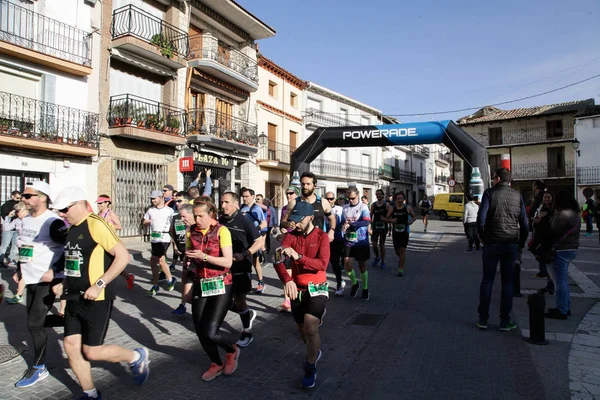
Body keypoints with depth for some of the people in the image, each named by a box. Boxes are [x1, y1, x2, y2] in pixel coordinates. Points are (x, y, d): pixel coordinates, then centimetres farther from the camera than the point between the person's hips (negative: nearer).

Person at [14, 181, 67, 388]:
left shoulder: (53, 222, -18)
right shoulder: (26, 220, 10)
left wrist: (55, 271, -22)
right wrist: (19, 270, 20)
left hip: (46, 281, -9)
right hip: (30, 280, 9)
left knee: (34, 324, -4)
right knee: (34, 322, 13)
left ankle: (39, 368, 11)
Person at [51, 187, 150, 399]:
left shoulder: (96, 225, -16)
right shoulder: (72, 230, 11)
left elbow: (123, 256, -23)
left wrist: (99, 284, -24)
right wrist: (64, 284, 11)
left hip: (96, 301, -9)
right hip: (74, 299, 9)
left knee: (92, 352, -2)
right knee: (71, 347, 10)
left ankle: (137, 357, 22)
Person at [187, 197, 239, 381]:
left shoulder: (222, 231, -13)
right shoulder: (192, 232, 3)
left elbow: (228, 262, -20)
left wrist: (204, 257, -26)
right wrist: (188, 257, 1)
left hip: (221, 286, -5)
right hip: (200, 285, 6)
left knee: (210, 331, -12)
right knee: (200, 330, 9)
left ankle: (232, 350, 22)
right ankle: (217, 364, 35)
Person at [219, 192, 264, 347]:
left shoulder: (244, 221, -12)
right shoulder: (219, 221, 1)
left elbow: (260, 241, -12)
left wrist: (244, 255, -22)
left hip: (241, 268, -5)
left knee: (239, 300, 4)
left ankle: (247, 332, 26)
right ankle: (249, 314, 38)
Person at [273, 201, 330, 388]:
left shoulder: (321, 236, -12)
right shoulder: (291, 235, -4)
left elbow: (322, 264, -24)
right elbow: (278, 260, -18)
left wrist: (298, 257, -37)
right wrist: (287, 280, -36)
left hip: (317, 289, -4)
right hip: (296, 289, 4)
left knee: (310, 328, -17)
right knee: (303, 330, 18)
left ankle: (310, 368, 7)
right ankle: (314, 351, 50)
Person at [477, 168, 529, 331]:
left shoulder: (490, 193, -4)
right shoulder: (517, 196, 5)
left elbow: (481, 217, -14)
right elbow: (525, 224, 5)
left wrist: (482, 236, 2)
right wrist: (521, 245, 14)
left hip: (492, 244, -2)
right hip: (511, 244, 2)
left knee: (487, 280, 8)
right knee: (508, 282, 10)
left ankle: (483, 319, 13)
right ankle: (505, 321, 15)